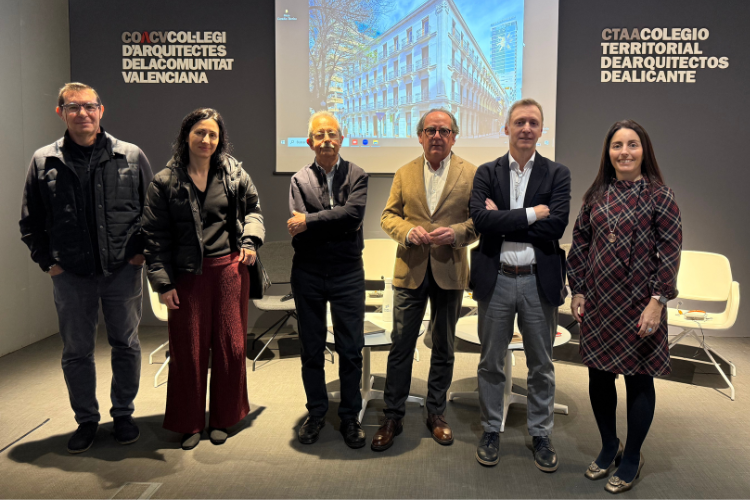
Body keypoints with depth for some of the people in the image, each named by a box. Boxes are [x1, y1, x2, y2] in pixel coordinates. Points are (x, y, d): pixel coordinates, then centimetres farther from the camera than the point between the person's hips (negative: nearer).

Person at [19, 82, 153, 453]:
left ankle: (123, 413, 29)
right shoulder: (43, 162, 2)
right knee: (76, 352, 10)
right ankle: (86, 419, 28)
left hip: (123, 271, 0)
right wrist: (47, 261, 3)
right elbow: (30, 221, 9)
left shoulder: (131, 157, 0)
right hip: (71, 276, 1)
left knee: (126, 346, 10)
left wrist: (142, 250, -1)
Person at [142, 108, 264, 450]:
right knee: (188, 350, 5)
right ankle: (190, 423, 23)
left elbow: (253, 209, 18)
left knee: (230, 346, 7)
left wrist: (251, 240, 0)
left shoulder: (234, 174, 4)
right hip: (187, 274, -1)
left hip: (230, 269, 2)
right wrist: (163, 283, -4)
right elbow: (155, 236, 0)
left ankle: (222, 419, 25)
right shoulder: (165, 182, 0)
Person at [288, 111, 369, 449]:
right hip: (308, 274, 1)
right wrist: (337, 224, -16)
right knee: (311, 350, 12)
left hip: (347, 273, -1)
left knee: (351, 350, 6)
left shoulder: (356, 176, 1)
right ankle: (316, 413, 30)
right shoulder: (299, 180, 2)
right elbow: (298, 233, -10)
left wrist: (310, 222, -17)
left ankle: (350, 417, 23)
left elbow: (354, 214, -18)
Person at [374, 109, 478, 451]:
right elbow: (388, 216, 7)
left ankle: (436, 414, 28)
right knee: (400, 346, 4)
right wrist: (408, 231, -12)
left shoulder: (471, 173, 2)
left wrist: (455, 233, -18)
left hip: (450, 272, 0)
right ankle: (393, 417, 17)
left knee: (443, 348, 11)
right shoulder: (404, 173, 8)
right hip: (410, 270, 1)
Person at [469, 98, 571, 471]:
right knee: (491, 362, 12)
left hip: (539, 281, 0)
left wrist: (502, 221, -14)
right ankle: (491, 431, 29)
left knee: (541, 365, 12)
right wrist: (532, 214, -15)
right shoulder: (487, 173, 3)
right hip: (496, 279, 0)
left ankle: (540, 434, 30)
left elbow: (556, 225, -13)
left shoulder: (557, 174, 2)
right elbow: (480, 218, -14)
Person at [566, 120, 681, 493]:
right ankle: (609, 447, 34)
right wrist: (578, 291, 4)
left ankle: (632, 457, 28)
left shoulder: (660, 195, -6)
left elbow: (670, 252, -8)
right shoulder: (596, 195, 5)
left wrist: (658, 301, -13)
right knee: (598, 375, 12)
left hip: (639, 303, -4)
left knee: (638, 379, 8)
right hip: (598, 302, 4)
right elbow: (579, 245, 8)